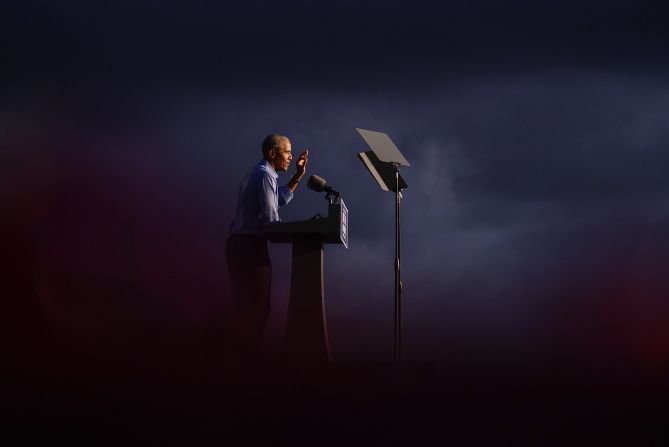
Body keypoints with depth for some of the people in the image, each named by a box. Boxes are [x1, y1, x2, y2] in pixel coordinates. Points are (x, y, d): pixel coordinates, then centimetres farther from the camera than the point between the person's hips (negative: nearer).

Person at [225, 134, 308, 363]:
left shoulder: (256, 173, 20)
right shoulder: (265, 175, -12)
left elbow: (279, 198, 30)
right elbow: (269, 217, -18)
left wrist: (297, 176, 23)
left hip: (237, 244, 10)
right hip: (251, 246, -10)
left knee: (243, 307, 13)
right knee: (257, 309, -7)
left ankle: (242, 355, 17)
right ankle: (252, 357, -6)